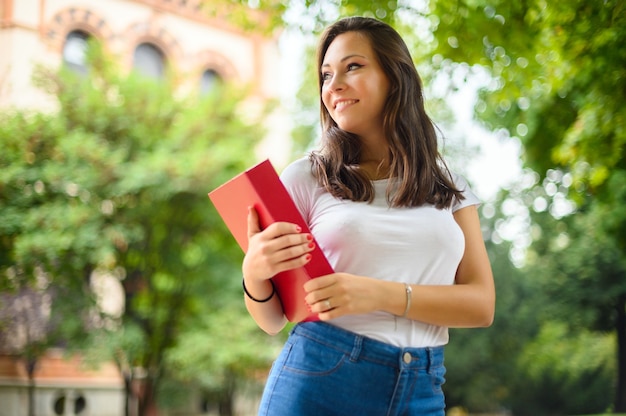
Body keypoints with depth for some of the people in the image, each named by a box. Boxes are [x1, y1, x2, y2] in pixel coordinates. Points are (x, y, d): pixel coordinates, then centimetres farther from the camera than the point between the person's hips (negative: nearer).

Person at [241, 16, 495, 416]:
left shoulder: (448, 188, 8)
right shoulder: (306, 177, 2)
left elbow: (482, 304, -2)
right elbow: (273, 320, 2)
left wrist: (381, 295, -17)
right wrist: (254, 275, -20)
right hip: (316, 381, -1)